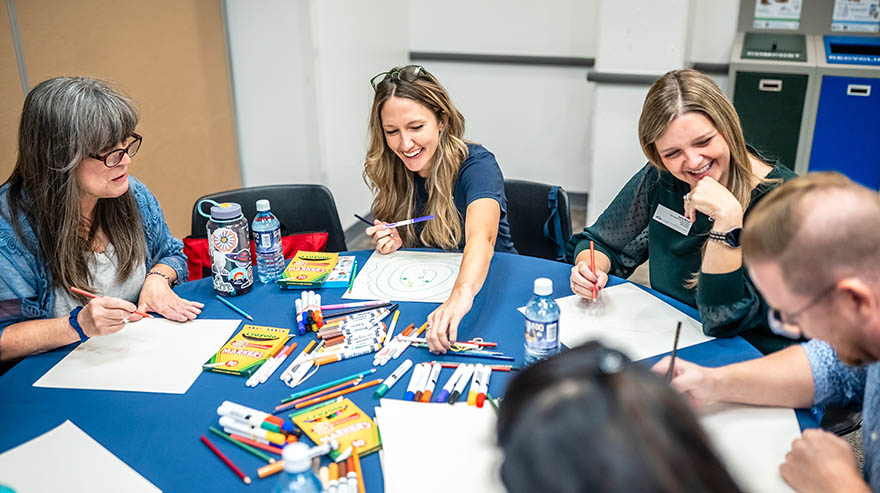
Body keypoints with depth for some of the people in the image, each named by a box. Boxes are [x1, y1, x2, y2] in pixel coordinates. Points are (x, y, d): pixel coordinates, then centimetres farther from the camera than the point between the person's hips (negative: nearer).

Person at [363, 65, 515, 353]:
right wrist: (394, 245, -9)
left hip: (489, 284, -5)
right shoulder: (390, 172, 0)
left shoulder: (476, 164, -17)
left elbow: (480, 237, -38)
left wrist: (462, 294, -58)